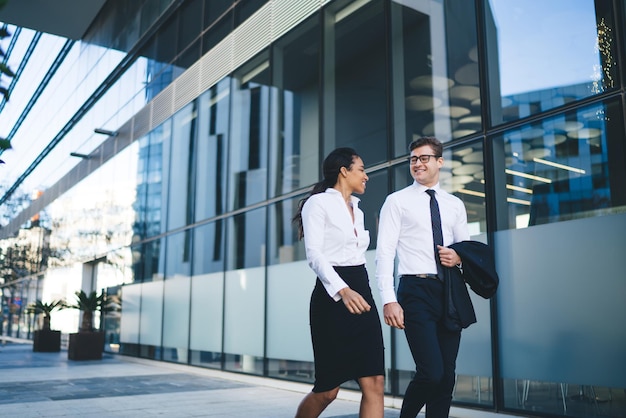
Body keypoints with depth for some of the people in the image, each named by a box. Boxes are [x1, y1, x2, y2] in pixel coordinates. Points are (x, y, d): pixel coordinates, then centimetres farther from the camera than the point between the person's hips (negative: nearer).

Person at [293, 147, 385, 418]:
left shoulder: (357, 210, 20)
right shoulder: (319, 203, -4)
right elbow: (314, 254, -17)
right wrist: (343, 290, -32)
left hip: (361, 293, 7)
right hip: (332, 297, -7)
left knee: (374, 382, -4)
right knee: (328, 389, 0)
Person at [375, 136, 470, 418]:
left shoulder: (455, 204, 16)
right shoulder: (397, 201, 3)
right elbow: (385, 251, -5)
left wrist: (459, 257, -4)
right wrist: (388, 300, -15)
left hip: (450, 292, 5)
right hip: (417, 291, -5)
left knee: (447, 376, 7)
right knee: (431, 373, -13)